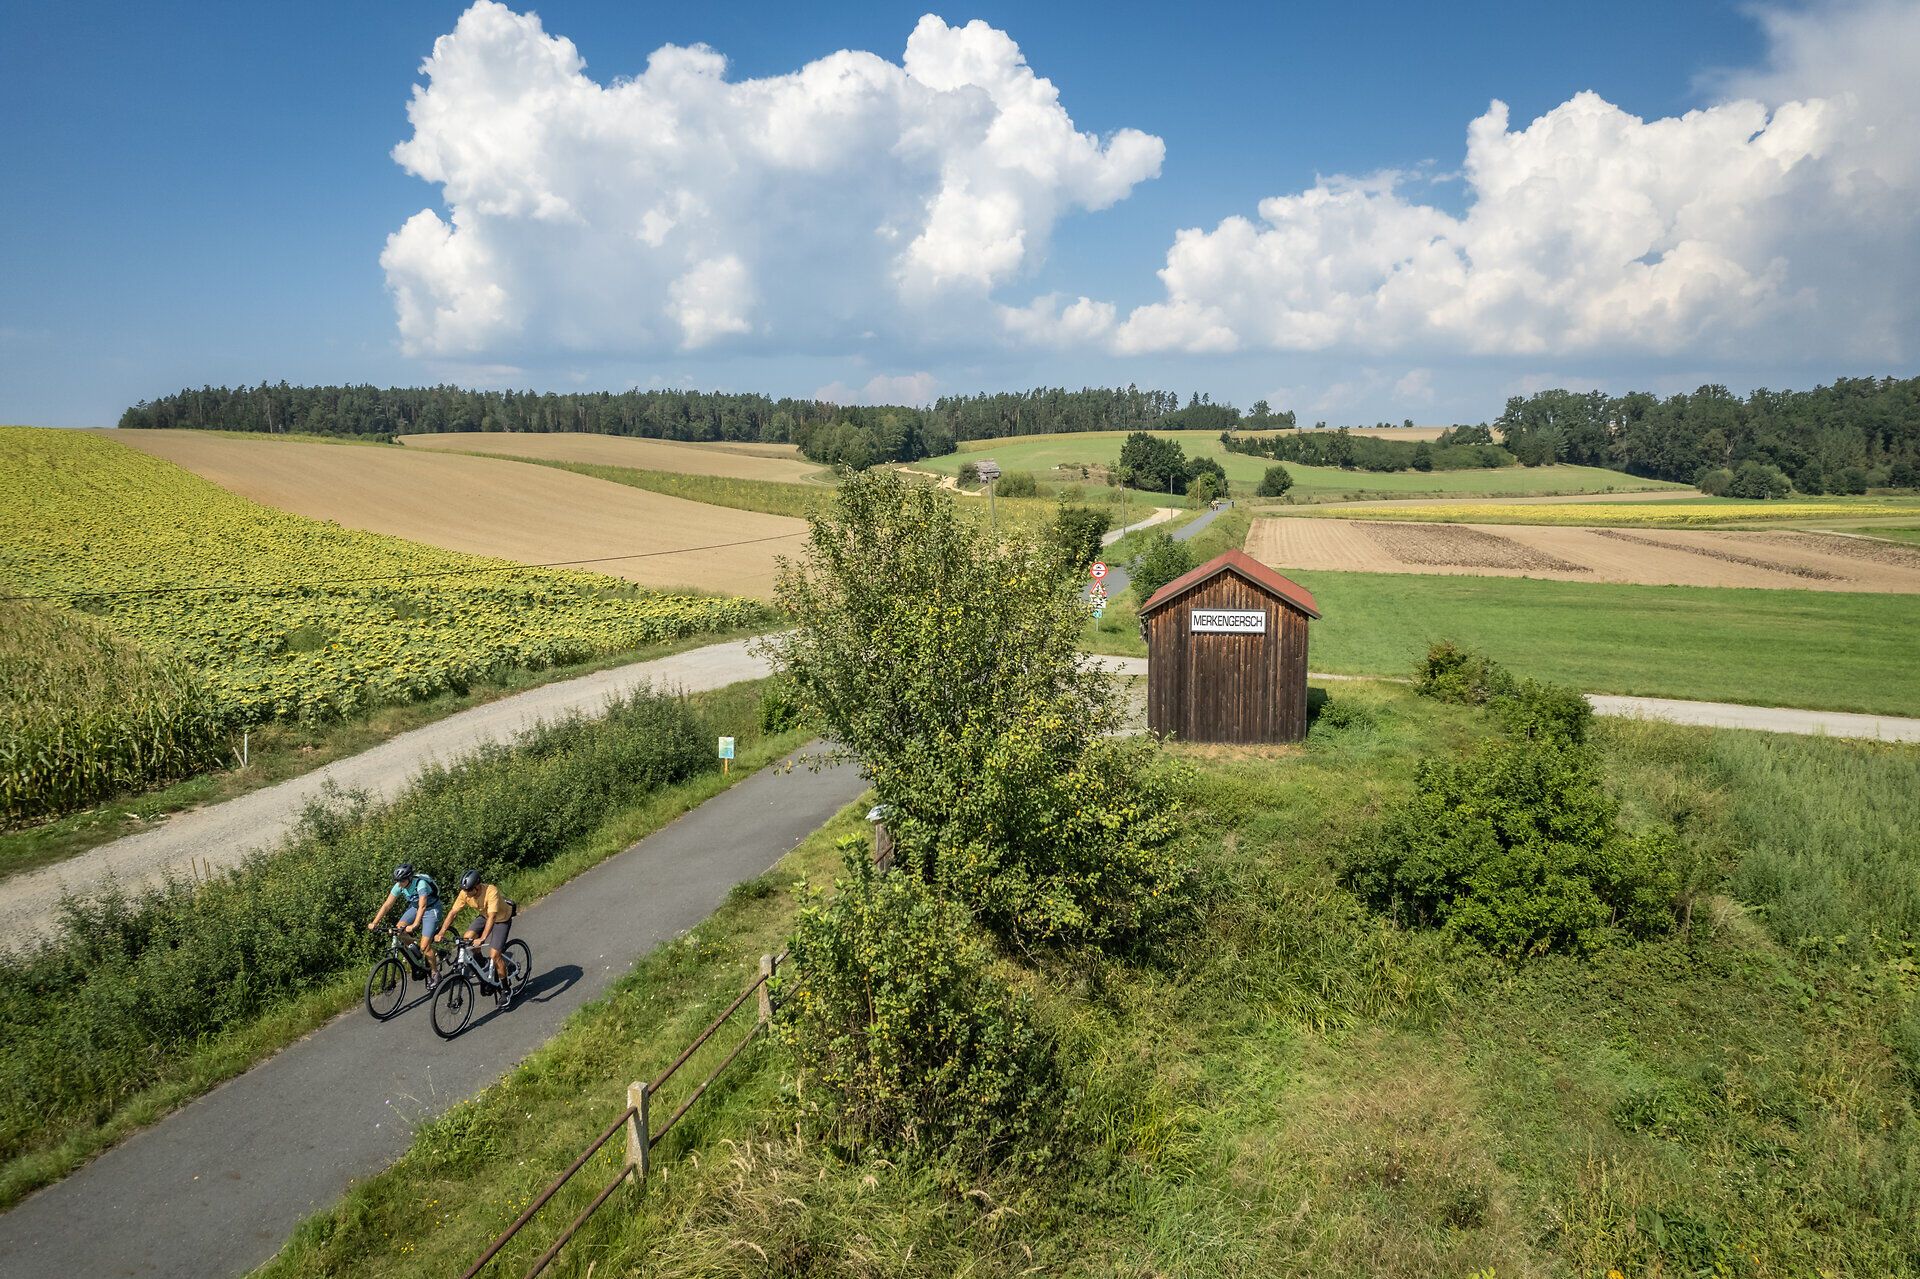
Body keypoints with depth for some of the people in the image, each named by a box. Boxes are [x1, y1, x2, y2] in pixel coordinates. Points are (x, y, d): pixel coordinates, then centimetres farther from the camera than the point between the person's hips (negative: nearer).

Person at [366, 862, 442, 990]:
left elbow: (422, 906, -41)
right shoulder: (399, 886, -16)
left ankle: (435, 974, 3)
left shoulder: (420, 884, -33)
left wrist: (414, 925, -53)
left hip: (431, 908, -6)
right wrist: (374, 923, -24)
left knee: (424, 946, -14)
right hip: (414, 907, 7)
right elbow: (387, 905, -14)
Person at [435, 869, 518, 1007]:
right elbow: (453, 912, -14)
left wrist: (482, 939, -48)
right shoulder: (465, 893, -20)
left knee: (494, 954, -16)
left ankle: (505, 991, -1)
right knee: (467, 938, -17)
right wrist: (440, 933, -21)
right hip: (485, 917, 6)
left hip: (502, 919, -6)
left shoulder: (491, 892, -37)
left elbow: (492, 917, -40)